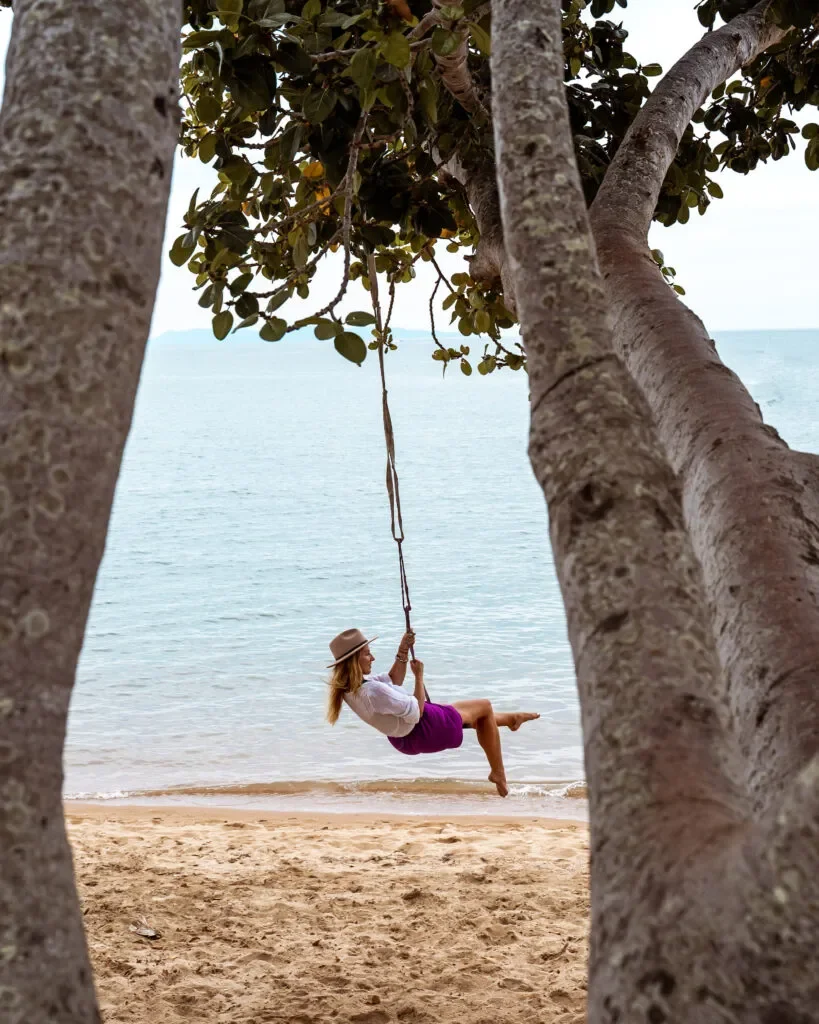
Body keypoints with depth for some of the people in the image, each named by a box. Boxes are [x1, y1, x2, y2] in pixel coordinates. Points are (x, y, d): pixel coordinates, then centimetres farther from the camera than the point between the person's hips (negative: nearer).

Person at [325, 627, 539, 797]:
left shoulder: (348, 689, -8)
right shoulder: (373, 691, -39)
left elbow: (392, 682, 8)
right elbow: (416, 711, -29)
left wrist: (403, 652, -2)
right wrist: (419, 676, -17)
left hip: (404, 739, 9)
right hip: (424, 732, -9)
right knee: (484, 707, 11)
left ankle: (510, 718, 57)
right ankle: (498, 773, 24)